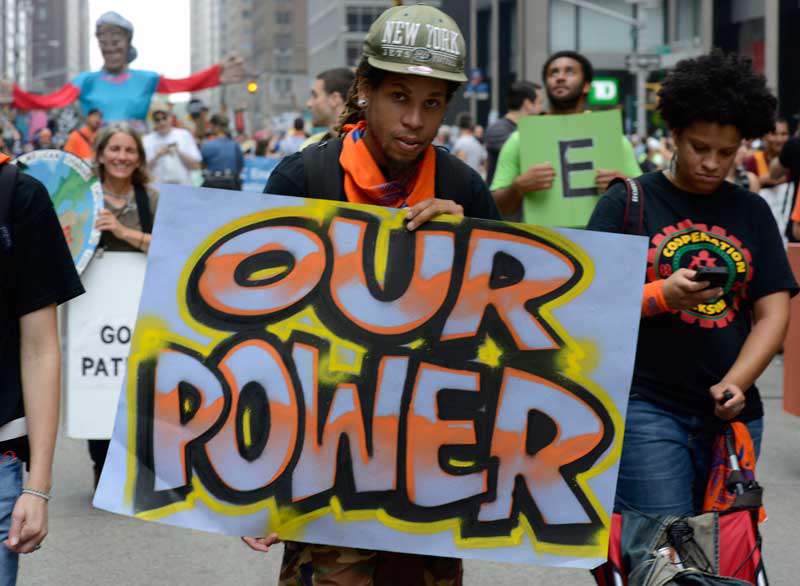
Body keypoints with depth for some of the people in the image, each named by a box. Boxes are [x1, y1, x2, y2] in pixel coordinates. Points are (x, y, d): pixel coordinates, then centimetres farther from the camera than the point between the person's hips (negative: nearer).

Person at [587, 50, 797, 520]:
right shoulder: (629, 202, 2)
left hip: (732, 412, 4)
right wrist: (663, 295, -20)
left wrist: (737, 381, -8)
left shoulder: (752, 212, 13)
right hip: (647, 408, -4)